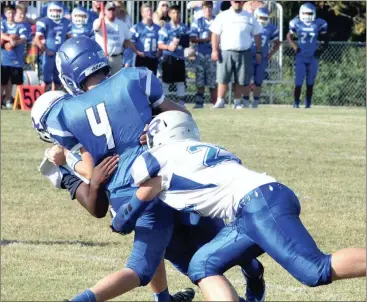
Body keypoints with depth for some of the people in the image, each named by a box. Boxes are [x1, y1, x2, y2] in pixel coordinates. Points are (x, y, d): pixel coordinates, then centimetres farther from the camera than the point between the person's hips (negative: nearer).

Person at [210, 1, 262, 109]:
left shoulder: (250, 18, 9)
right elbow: (215, 34, 2)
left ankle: (237, 102, 11)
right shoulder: (223, 16, 5)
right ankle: (220, 101, 1)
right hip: (226, 52, -1)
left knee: (241, 80, 3)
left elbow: (257, 36, 12)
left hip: (244, 53, 1)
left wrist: (259, 52, 7)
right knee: (223, 79, -3)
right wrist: (214, 50, -6)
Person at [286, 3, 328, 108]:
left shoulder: (319, 24, -4)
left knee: (310, 82, 6)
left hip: (313, 57, 1)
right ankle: (296, 102, 4)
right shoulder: (296, 23, -5)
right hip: (301, 57, -1)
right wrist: (294, 46, -6)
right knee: (298, 82, -6)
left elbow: (325, 40, 9)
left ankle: (308, 103, 16)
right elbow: (289, 36, 10)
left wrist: (321, 49, -4)